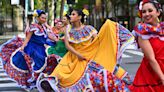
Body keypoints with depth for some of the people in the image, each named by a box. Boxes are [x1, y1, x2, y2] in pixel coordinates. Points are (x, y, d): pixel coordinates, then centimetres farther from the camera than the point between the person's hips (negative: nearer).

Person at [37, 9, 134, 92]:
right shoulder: (69, 31, 6)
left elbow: (98, 41, -3)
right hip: (75, 57, 1)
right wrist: (77, 54, -18)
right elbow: (67, 45, -6)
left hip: (91, 56, -1)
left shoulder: (89, 28, 2)